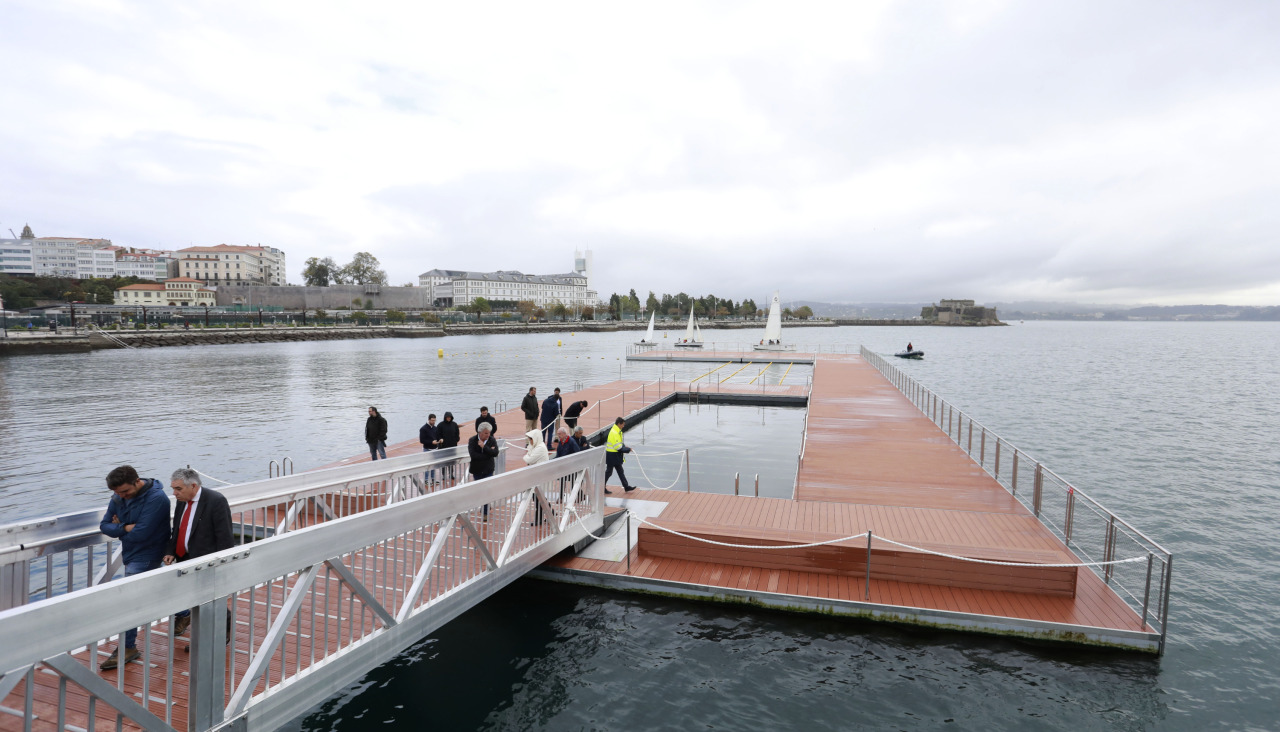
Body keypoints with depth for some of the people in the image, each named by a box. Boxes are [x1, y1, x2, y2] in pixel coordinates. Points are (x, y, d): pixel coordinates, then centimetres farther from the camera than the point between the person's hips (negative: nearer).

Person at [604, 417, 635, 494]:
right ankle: (602, 487, 13)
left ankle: (626, 487, 19)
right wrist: (628, 449, -16)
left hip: (616, 456, 10)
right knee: (609, 471, 1)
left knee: (620, 471, 13)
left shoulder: (618, 432, 9)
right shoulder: (614, 433, -23)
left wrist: (624, 446, 0)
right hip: (612, 455, -10)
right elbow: (618, 447, -25)